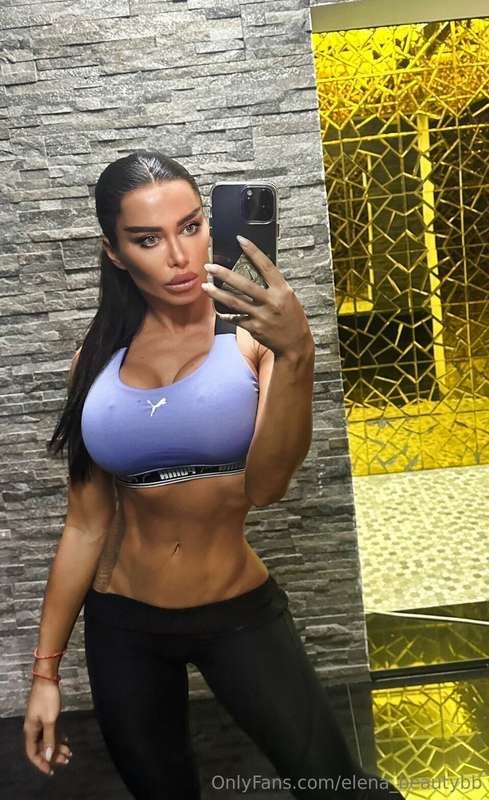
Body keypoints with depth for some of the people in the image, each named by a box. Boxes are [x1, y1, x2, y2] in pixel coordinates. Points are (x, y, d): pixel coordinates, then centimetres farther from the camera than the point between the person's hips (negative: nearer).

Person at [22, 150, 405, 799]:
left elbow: (265, 486, -21)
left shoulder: (253, 335, -9)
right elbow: (86, 526, 2)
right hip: (121, 625, 3)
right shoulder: (98, 361, -2)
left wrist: (296, 354, -36)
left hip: (240, 615, -2)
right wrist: (46, 670, 6)